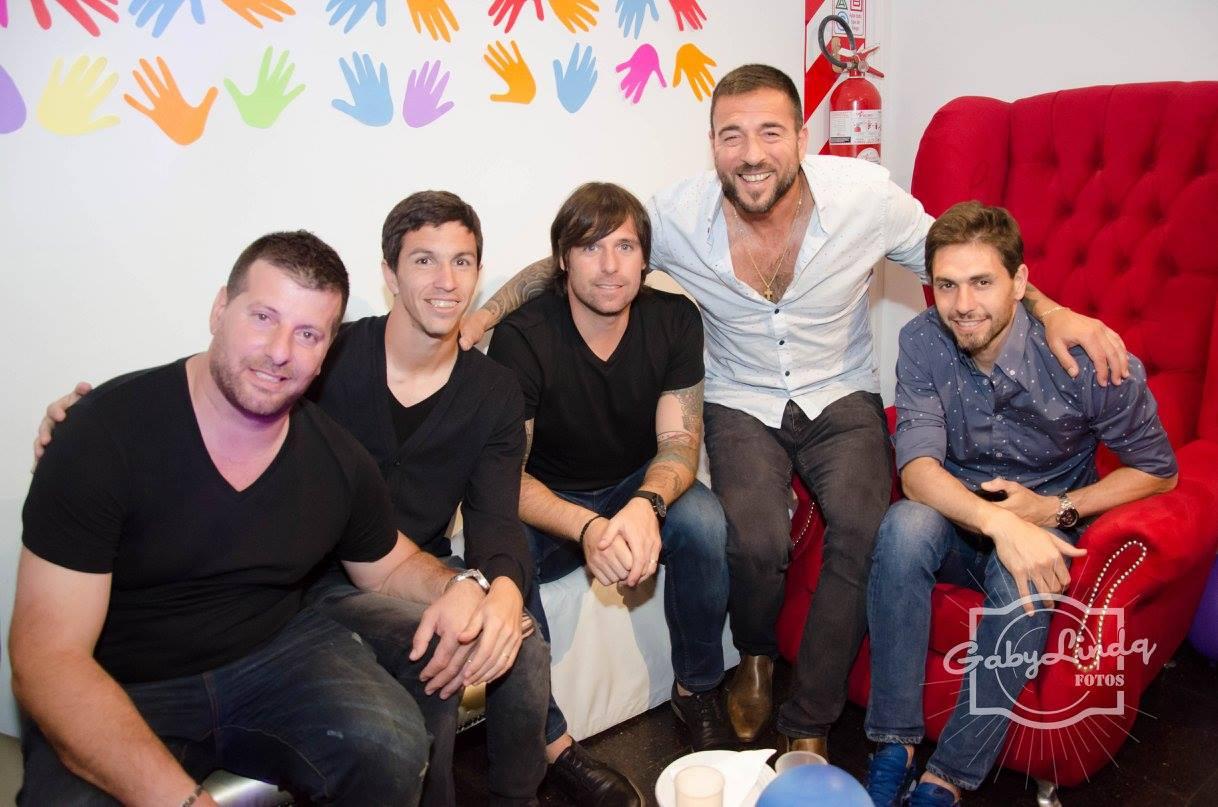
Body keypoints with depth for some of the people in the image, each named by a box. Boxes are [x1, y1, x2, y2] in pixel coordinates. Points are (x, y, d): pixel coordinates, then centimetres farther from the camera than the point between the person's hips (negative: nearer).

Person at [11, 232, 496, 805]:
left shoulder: (338, 460, -5)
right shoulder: (106, 433, -17)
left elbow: (391, 565, 14)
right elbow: (47, 658, -20)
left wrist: (454, 586, -12)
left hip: (275, 656, 2)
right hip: (120, 696, -2)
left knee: (391, 744, -24)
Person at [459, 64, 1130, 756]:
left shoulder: (865, 194, -13)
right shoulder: (676, 217, -13)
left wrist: (1052, 312, -11)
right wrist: (485, 314, -12)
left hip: (843, 396, 1)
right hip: (742, 404, 0)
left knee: (863, 533, -27)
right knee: (757, 542, -28)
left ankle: (808, 729, -5)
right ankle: (756, 658, 12)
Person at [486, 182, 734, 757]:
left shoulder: (674, 320, -10)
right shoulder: (521, 338, -19)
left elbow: (679, 440, -13)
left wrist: (646, 504, -37)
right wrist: (586, 528, -41)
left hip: (639, 488, 2)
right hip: (550, 505, -2)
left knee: (702, 521, -30)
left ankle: (697, 689, -4)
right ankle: (547, 740, -12)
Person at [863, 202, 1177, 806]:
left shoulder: (1087, 360, -17)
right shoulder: (922, 343, -12)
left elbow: (1158, 470, -3)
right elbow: (917, 468, -22)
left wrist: (1054, 509, -18)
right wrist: (997, 521, -41)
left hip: (1045, 529, -1)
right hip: (956, 520, 2)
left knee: (1023, 581, -36)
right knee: (904, 526, -33)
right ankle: (893, 749, -22)